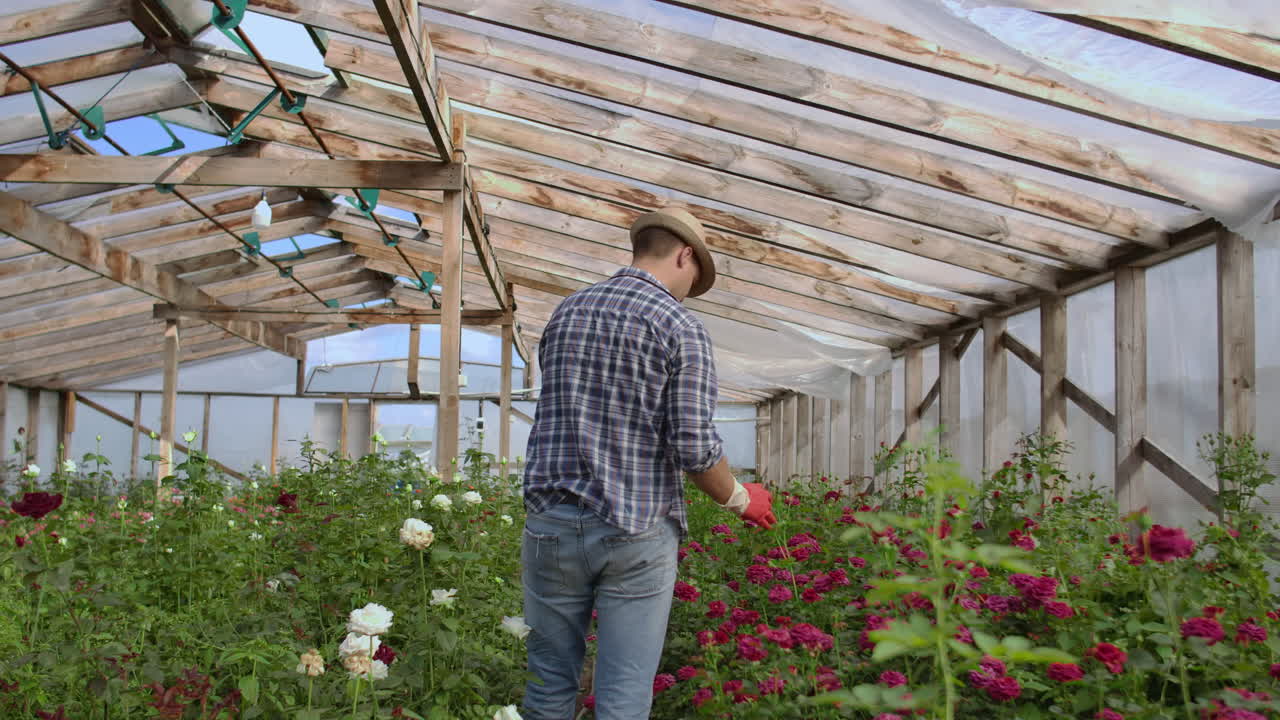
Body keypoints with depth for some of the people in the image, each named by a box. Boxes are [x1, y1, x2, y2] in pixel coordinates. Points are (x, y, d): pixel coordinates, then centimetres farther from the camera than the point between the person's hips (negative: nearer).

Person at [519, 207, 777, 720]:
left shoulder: (566, 312, 11)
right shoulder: (682, 327, -6)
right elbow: (694, 447, -12)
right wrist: (741, 499, 6)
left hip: (553, 522, 5)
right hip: (636, 533, -4)